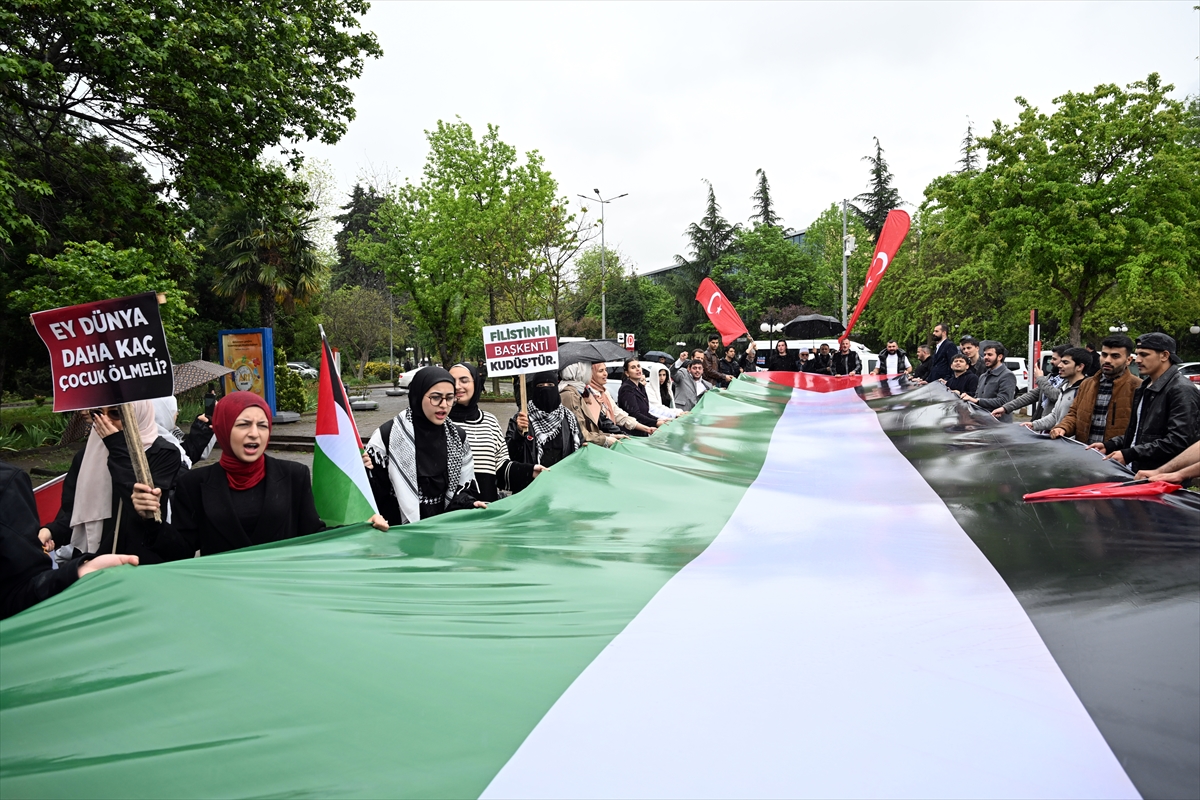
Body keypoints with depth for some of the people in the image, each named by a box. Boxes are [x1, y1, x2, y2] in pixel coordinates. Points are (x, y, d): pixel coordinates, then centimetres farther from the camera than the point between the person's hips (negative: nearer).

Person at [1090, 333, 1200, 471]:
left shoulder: (1182, 390, -12)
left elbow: (1178, 441, -21)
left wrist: (1129, 454, -22)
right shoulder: (1145, 388, 17)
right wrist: (1108, 446, 8)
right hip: (1135, 473, 8)